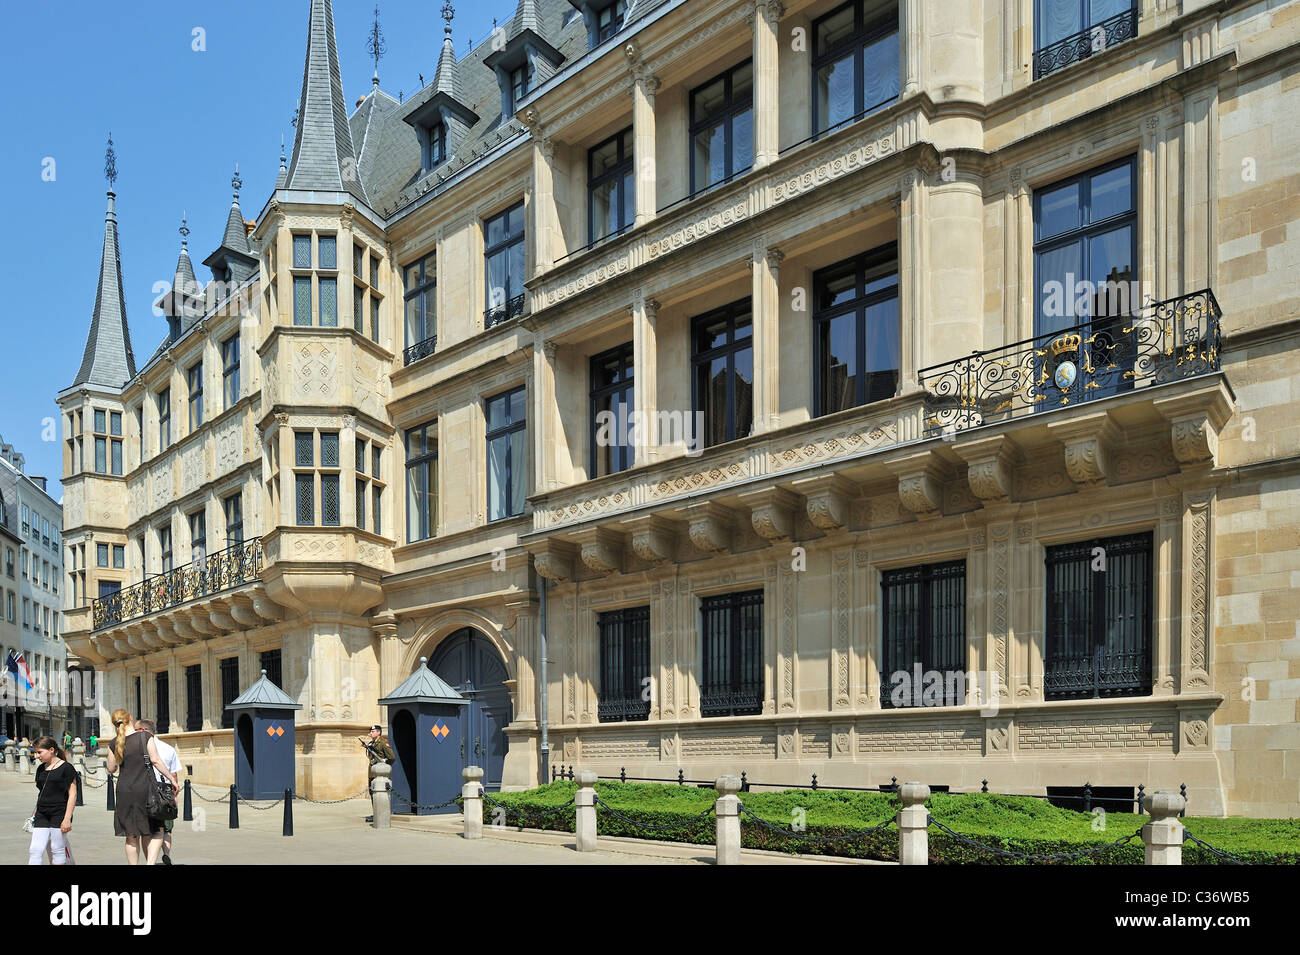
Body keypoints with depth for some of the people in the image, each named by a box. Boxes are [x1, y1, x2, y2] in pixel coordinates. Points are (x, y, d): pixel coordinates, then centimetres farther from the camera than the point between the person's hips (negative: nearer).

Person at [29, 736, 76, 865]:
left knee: (57, 850, -1)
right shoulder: (41, 769, 13)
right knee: (35, 850, -5)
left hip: (59, 815, -5)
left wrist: (67, 818, -13)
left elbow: (72, 794, -8)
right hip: (42, 816, 6)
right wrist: (36, 814, 18)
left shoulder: (66, 768, -6)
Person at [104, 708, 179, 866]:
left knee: (132, 836, 12)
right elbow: (155, 760, -8)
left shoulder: (114, 743, 2)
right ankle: (151, 863, -13)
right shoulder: (145, 737, -5)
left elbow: (111, 769, 11)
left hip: (125, 790, 3)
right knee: (156, 831, 6)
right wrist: (171, 778, 0)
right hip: (146, 788, -2)